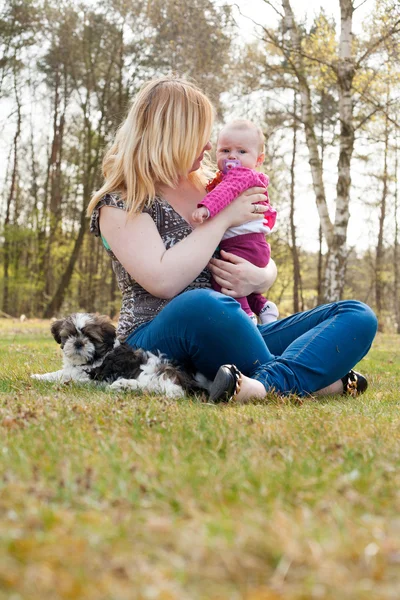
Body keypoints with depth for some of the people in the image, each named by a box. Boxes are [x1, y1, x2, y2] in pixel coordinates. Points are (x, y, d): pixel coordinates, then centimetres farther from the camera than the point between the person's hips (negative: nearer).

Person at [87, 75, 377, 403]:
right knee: (201, 305, -42)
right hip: (157, 341, -6)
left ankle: (269, 383, -37)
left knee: (357, 316, -10)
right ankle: (310, 380, -25)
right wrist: (224, 218, -9)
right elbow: (164, 282, -18)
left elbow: (267, 265, 20)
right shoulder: (119, 203, -1)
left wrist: (258, 279, -6)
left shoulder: (209, 189, 18)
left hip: (233, 338, 7)